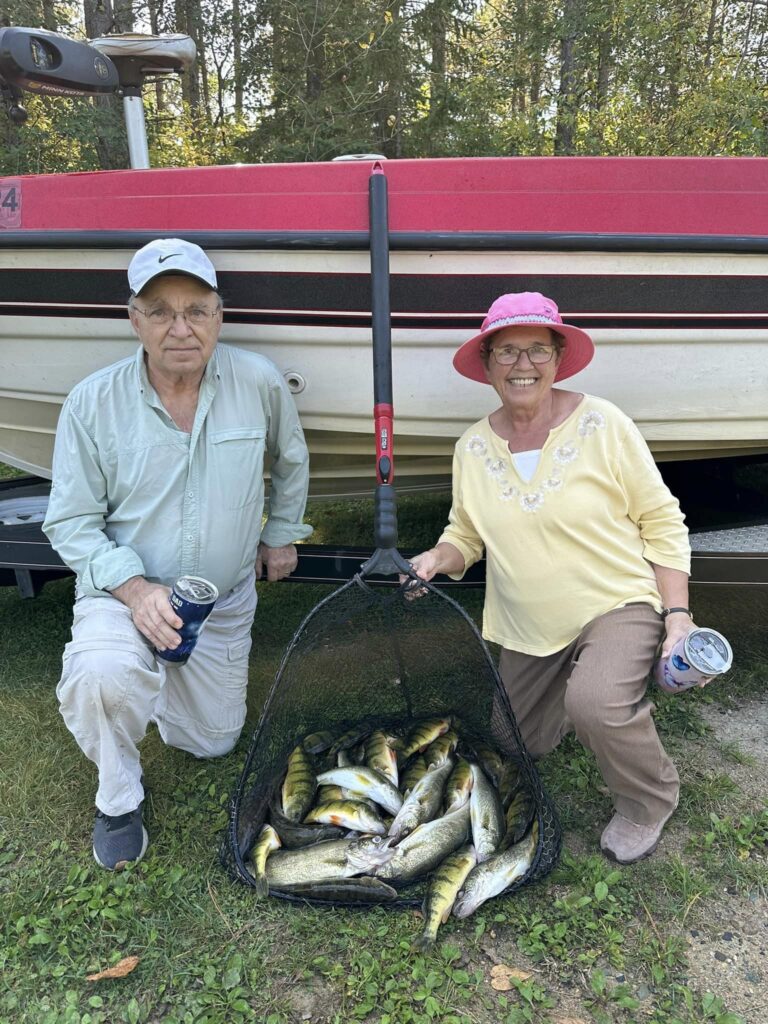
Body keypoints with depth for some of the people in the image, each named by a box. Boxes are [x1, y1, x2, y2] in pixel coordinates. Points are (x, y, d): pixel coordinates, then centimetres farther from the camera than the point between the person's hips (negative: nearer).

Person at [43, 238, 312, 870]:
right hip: (124, 590, -2)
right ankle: (119, 801, -2)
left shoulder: (260, 383, -12)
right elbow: (70, 523, -11)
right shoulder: (93, 403, -16)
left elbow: (292, 461, 9)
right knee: (102, 677, -36)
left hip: (225, 602, 3)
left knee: (213, 742, 15)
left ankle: (161, 675, 47)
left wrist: (282, 534, 14)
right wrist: (135, 589, -25)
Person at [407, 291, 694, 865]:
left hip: (618, 605, -4)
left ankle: (650, 801, -1)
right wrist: (436, 559, -14)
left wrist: (678, 613, -14)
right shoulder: (473, 448, -3)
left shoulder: (602, 424, -14)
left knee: (595, 703, -33)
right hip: (527, 628, 5)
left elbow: (662, 521, -9)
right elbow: (465, 534, 7)